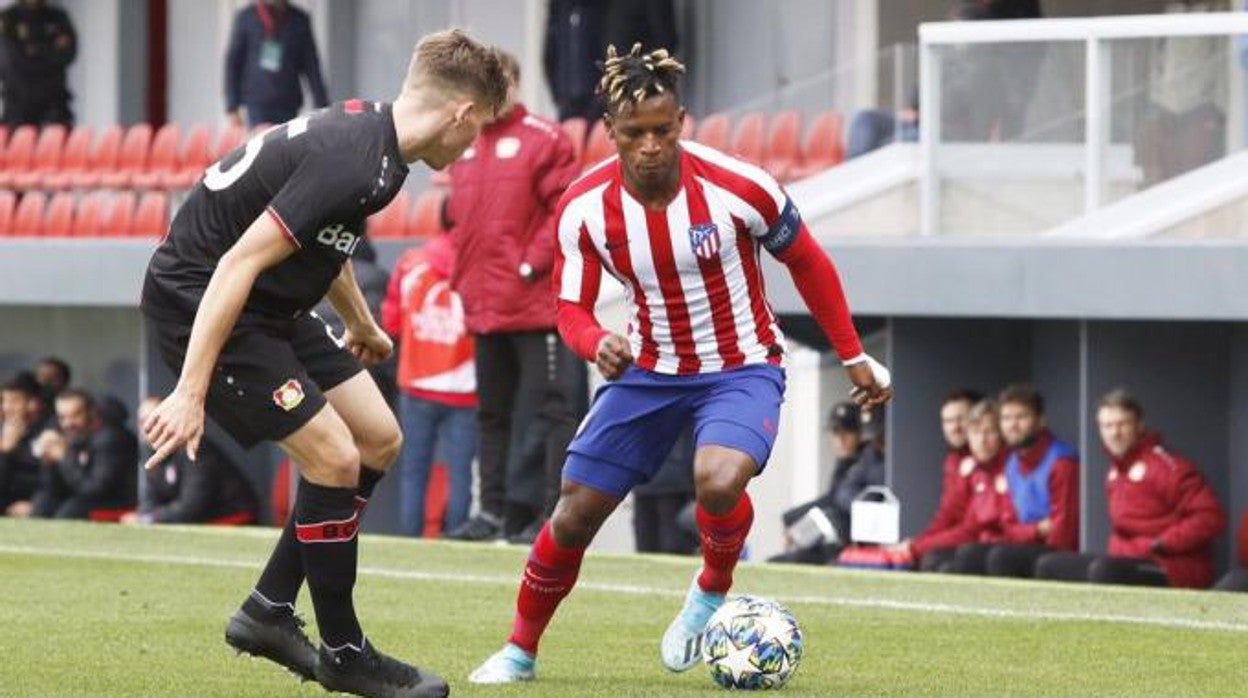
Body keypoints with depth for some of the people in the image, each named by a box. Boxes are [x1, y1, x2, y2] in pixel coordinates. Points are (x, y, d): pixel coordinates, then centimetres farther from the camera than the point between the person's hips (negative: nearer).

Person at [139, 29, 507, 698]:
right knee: (334, 458, -12)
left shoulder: (370, 130, 4)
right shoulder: (351, 165, -27)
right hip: (196, 300, -10)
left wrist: (361, 323, 40)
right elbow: (237, 264, -30)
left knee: (378, 440, 11)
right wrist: (190, 391, -30)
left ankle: (269, 610, 18)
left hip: (271, 306, 10)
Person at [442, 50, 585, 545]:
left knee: (552, 407, -7)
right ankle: (494, 509, 18)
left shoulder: (544, 141, -5)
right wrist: (463, 273, 11)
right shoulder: (466, 147, 16)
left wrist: (533, 263, -15)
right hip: (483, 304, 8)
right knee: (493, 411, 12)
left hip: (535, 302, -8)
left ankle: (555, 513, -8)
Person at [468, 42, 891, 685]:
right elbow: (572, 306, -7)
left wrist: (854, 357, 1)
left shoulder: (737, 187, -22)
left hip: (742, 370, -3)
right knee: (575, 514, 1)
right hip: (648, 370, 3)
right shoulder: (584, 208, -16)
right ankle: (520, 650, 24)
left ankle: (711, 593, 0)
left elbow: (807, 263, -5)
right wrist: (598, 345, -32)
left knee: (718, 481, -32)